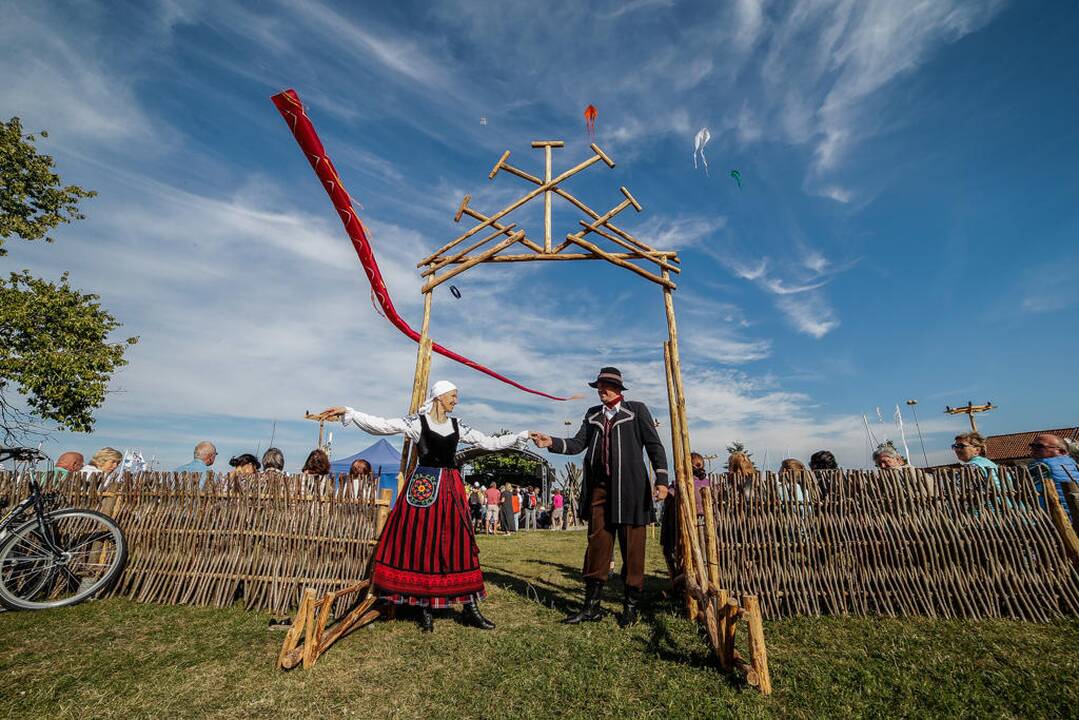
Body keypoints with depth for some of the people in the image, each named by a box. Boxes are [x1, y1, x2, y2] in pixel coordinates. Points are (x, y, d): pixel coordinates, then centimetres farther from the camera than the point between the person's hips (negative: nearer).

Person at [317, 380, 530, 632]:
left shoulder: (458, 427, 10)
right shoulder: (416, 422, -1)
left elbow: (490, 443, 11)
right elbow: (379, 425, -8)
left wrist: (524, 436, 10)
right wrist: (348, 413, -16)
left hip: (450, 488, 4)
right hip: (423, 486, -3)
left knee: (459, 544, 5)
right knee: (420, 544, 1)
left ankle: (471, 609, 16)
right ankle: (425, 608, 20)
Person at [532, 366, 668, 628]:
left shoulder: (637, 410, 3)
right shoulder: (592, 414, 14)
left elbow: (654, 445, 1)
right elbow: (578, 444, 8)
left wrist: (661, 478, -8)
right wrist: (551, 442, -7)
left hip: (630, 488, -4)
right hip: (599, 487, 4)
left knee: (632, 547, 5)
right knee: (597, 544, 8)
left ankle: (632, 606, 23)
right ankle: (592, 606, 20)